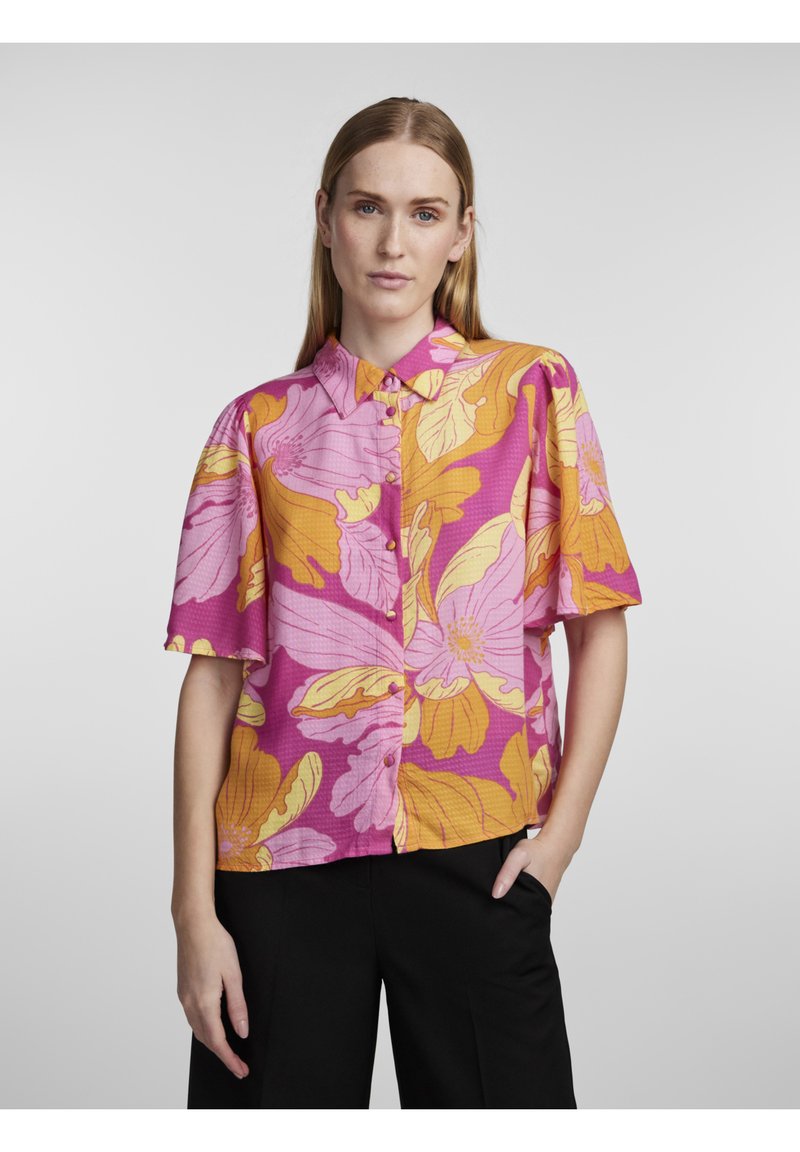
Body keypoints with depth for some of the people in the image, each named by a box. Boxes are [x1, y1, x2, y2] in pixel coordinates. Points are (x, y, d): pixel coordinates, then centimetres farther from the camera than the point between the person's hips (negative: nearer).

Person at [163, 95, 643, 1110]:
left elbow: (599, 628, 4)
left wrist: (561, 832, -6)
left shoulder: (533, 390, 5)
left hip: (476, 857, -1)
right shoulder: (259, 424, 7)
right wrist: (194, 910, -2)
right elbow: (213, 670, 2)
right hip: (282, 857, 1)